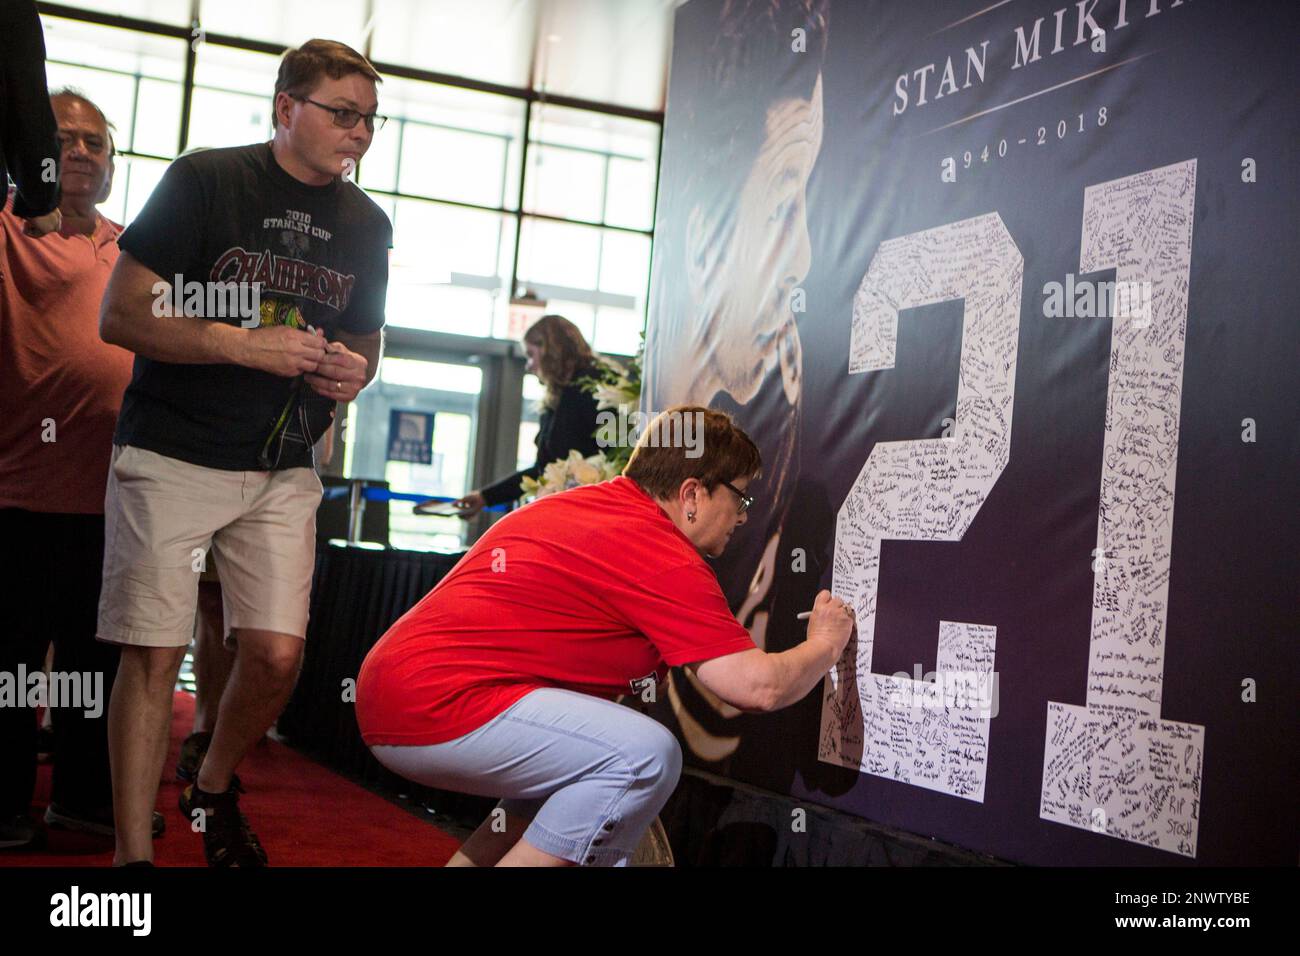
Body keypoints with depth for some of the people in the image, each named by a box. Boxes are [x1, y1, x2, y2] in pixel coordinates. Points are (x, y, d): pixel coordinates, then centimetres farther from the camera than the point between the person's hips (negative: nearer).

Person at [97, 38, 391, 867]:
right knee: (155, 655, -4)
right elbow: (121, 315, -9)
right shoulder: (204, 182, -5)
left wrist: (355, 372, -2)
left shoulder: (367, 225, 11)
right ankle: (133, 852, 7)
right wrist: (245, 344, -20)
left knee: (277, 654, -3)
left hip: (283, 472, 4)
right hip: (172, 457, -4)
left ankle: (215, 791, 26)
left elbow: (364, 341, 23)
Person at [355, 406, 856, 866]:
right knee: (648, 756, -15)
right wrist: (824, 645, 9)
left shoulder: (569, 504, 17)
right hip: (438, 705, -10)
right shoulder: (664, 558, -10)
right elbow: (759, 687, -12)